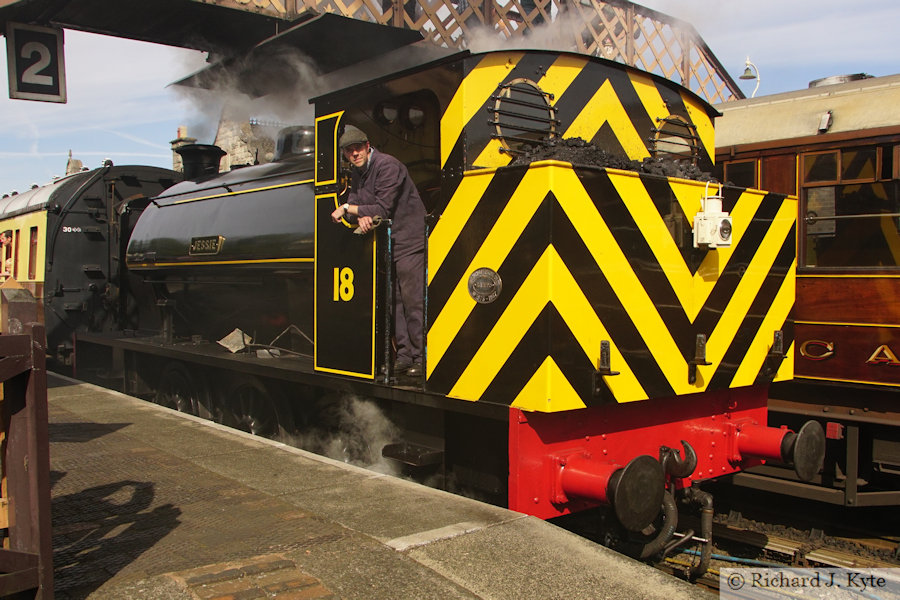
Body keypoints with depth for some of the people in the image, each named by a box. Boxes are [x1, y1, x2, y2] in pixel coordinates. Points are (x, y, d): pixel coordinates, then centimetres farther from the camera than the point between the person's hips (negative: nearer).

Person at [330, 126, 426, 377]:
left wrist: (347, 209, -11)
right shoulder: (357, 171, 13)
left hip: (408, 240, -9)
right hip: (384, 243, 9)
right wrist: (361, 216, -17)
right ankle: (403, 355, 11)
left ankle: (420, 358, -8)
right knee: (392, 300, 6)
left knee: (412, 300, -11)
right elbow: (353, 202, 7)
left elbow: (383, 209, -18)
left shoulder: (387, 165, -14)